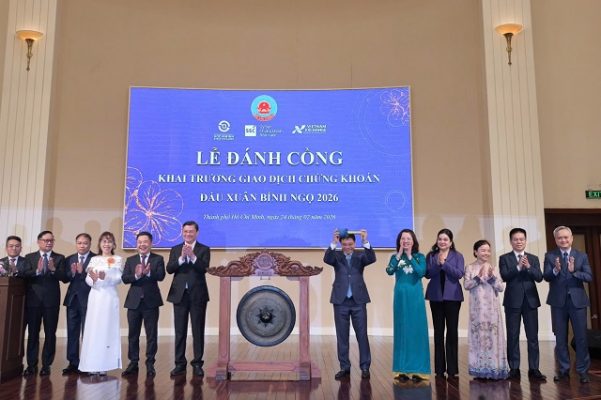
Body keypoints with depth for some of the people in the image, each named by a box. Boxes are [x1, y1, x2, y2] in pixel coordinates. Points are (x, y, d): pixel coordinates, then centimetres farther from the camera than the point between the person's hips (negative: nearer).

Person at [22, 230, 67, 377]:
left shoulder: (59, 258, 5)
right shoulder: (29, 257, 8)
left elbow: (64, 278, -5)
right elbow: (25, 276, -6)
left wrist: (53, 269, -22)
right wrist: (37, 270, -23)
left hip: (51, 300, -1)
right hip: (33, 300, 1)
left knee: (50, 333, 3)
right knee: (32, 333, 6)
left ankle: (46, 364, 12)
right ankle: (31, 364, 15)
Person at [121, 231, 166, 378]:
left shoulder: (158, 259, 1)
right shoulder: (130, 260, 9)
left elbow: (161, 276, -15)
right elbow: (124, 278, -5)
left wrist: (148, 273, -34)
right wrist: (136, 275, -24)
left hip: (151, 301, -2)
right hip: (134, 301, 3)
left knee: (151, 334, 3)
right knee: (133, 334, 9)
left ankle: (150, 364, 13)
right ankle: (133, 363, 21)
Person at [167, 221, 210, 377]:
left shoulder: (204, 250, 2)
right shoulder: (175, 250, 10)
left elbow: (204, 268, -13)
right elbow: (169, 269, -4)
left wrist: (193, 256, -26)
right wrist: (181, 257, -18)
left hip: (198, 295, -2)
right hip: (179, 294, 2)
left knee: (198, 331, 3)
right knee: (180, 331, 7)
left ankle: (197, 363, 11)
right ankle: (180, 363, 15)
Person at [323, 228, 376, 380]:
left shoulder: (360, 255, 5)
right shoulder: (336, 256, 5)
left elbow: (372, 259, -15)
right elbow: (326, 259, -16)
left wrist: (365, 242, -29)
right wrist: (333, 243, -32)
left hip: (358, 300, 0)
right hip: (340, 300, 1)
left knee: (362, 334, 3)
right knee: (342, 336, 6)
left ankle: (365, 367, 12)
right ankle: (344, 367, 16)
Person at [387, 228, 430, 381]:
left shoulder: (420, 257, 3)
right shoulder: (395, 257, 5)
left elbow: (421, 272, -15)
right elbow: (389, 271, -12)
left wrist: (410, 257, -12)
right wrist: (399, 254, -12)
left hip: (415, 297, -1)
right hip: (401, 297, 1)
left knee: (417, 330, -1)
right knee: (402, 331, 4)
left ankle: (418, 370, 6)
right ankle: (402, 369, 10)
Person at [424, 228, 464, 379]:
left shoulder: (457, 256, 5)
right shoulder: (431, 256, 8)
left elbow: (459, 274, -8)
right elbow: (428, 274, -2)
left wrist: (444, 263, -16)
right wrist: (437, 264, -16)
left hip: (452, 296, -1)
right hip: (436, 296, 1)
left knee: (452, 330, -2)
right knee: (438, 331, 4)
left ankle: (452, 368, 6)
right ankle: (439, 368, 11)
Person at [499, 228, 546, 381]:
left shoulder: (533, 258, 10)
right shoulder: (504, 258, 3)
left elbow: (539, 277, -2)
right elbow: (505, 277, -11)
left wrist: (528, 267, -18)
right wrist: (518, 267, -23)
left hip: (530, 300, 2)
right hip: (513, 301, -2)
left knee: (533, 336, 3)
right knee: (512, 336, 3)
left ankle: (534, 368, 9)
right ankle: (514, 368, 10)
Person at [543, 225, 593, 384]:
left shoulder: (582, 256, 4)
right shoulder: (550, 256, 2)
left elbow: (589, 277, -6)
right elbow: (546, 277, -8)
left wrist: (574, 271, -23)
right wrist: (555, 270, -28)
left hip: (577, 300, 0)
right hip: (558, 301, 0)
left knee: (581, 337, 2)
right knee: (560, 338, 8)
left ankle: (583, 371, 13)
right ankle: (563, 370, 19)